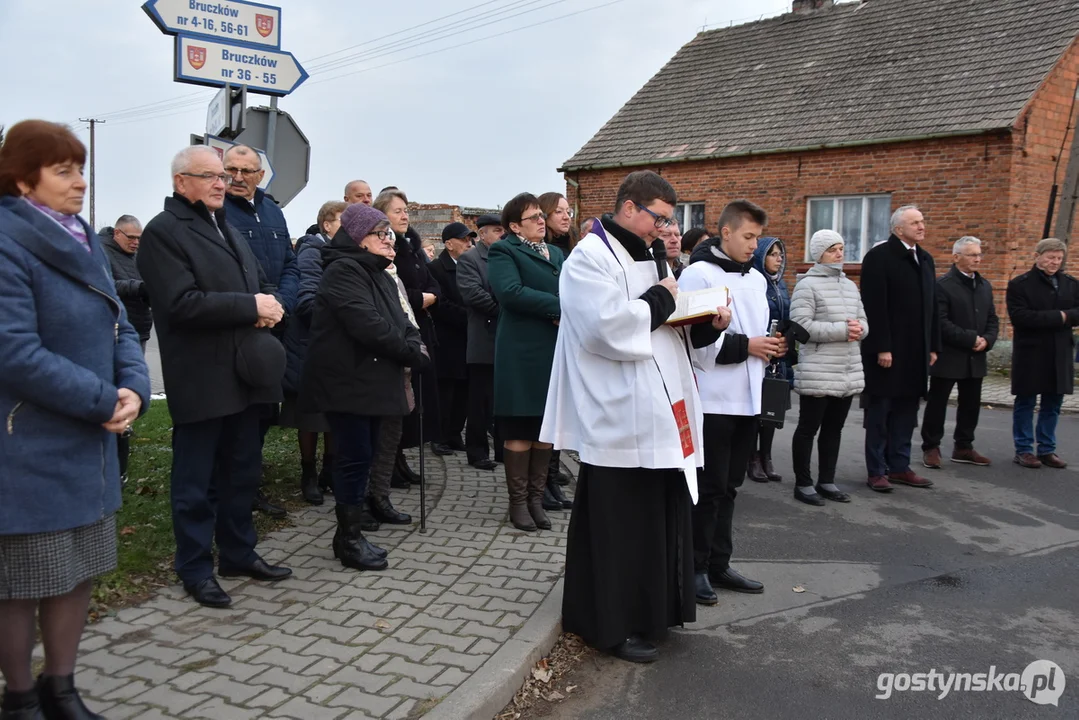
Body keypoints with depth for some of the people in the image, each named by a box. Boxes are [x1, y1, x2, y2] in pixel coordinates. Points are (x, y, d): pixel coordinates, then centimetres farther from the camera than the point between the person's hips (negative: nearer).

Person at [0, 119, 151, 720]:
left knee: (79, 572, 16)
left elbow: (120, 327, 7)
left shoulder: (83, 241, 11)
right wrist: (105, 401, -18)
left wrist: (133, 389, -11)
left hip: (87, 442, 8)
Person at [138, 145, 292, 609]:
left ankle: (238, 554, 29)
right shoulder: (163, 232, -10)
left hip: (244, 372, 8)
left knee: (243, 471, 16)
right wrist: (250, 307, -19)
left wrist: (270, 305, -5)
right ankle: (195, 568, 17)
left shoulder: (226, 228, 19)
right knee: (196, 479, 4)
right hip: (200, 378, -8)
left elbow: (261, 282, 18)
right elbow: (182, 304, -22)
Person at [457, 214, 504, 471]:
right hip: (484, 341, -5)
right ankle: (477, 451, 9)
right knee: (481, 401, 1)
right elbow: (473, 293, -15)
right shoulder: (469, 259, -2)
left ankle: (504, 448, 19)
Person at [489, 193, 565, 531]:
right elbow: (510, 292, -19)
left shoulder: (557, 253, 20)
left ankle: (536, 498, 20)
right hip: (522, 353, -6)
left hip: (557, 352, 7)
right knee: (520, 430, 0)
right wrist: (559, 306, -17)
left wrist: (567, 313, -11)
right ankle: (518, 501, 11)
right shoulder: (503, 252, -3)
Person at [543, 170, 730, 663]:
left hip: (659, 412, 9)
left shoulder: (649, 257, 17)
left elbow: (667, 326, 20)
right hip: (618, 418, -9)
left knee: (660, 516, 15)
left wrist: (708, 323, 1)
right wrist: (661, 298, -12)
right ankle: (612, 624, 14)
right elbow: (608, 327, -24)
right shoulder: (590, 257, -10)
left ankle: (651, 610, 29)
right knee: (619, 525, 0)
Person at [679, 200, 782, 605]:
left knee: (728, 487, 14)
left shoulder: (756, 279, 15)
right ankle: (696, 568, 12)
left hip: (745, 399, 7)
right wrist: (744, 346, -17)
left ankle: (718, 564, 24)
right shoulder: (699, 274, -10)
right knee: (708, 488, -1)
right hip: (712, 400, -7)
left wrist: (771, 346, 1)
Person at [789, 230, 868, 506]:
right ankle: (803, 484, 12)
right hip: (818, 373, -7)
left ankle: (827, 481, 25)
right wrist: (841, 330, -19)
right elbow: (801, 325, -17)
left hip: (849, 372, 7)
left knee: (834, 428, 14)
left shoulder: (850, 286, 15)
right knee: (808, 428, 2)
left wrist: (858, 328, -8)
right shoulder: (807, 285, -8)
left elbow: (864, 323, 17)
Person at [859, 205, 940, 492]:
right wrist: (882, 347, -19)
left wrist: (933, 346, 12)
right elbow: (874, 306, -16)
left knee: (906, 411, 11)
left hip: (916, 350, 7)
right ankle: (877, 471, 9)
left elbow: (931, 306, 16)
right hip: (887, 350, -7)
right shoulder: (879, 256, -9)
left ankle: (899, 466, 20)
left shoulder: (925, 259, 15)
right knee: (880, 412, 2)